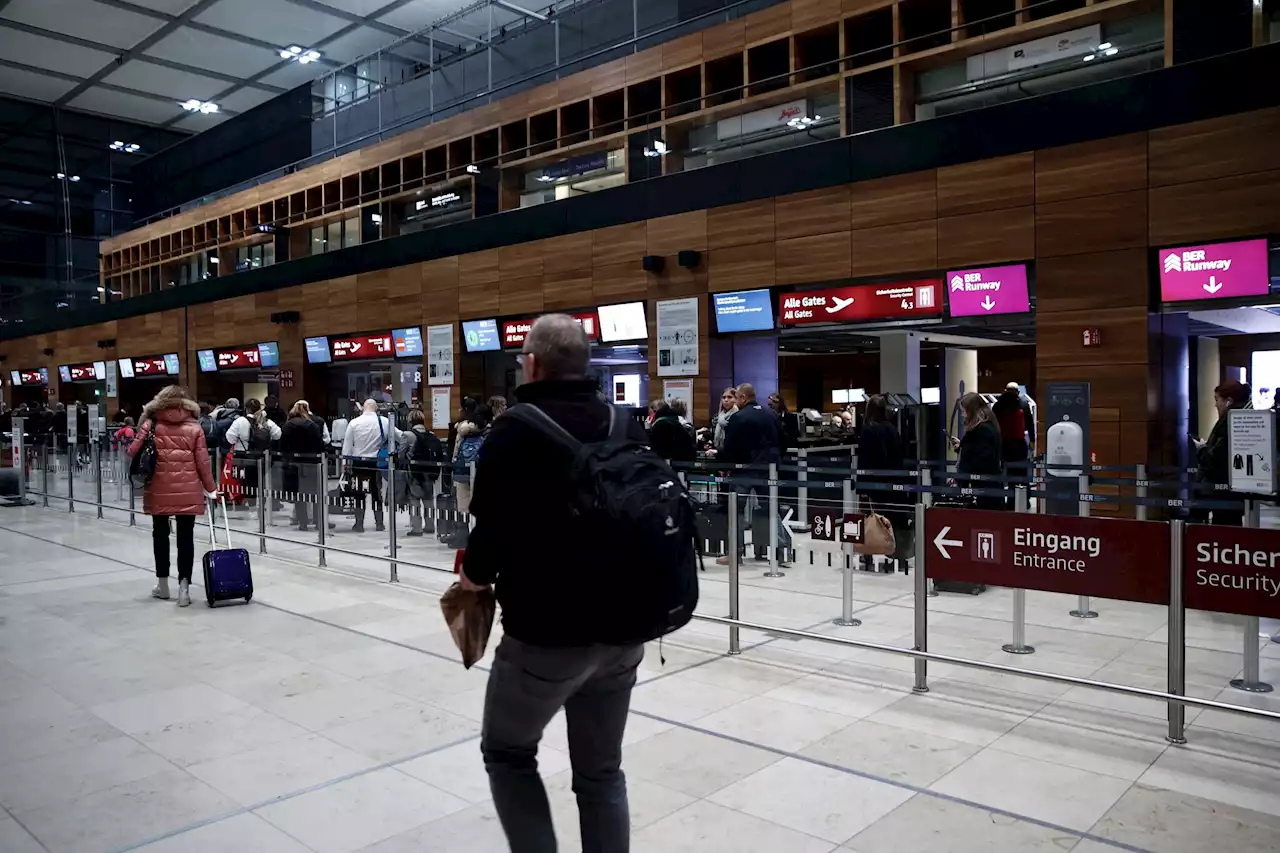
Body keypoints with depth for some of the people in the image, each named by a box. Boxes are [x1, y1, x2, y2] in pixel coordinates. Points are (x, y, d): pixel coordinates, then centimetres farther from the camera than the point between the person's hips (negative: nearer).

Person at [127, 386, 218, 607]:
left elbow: (133, 451, -4)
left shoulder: (151, 424, 0)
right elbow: (202, 462, -2)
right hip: (188, 491, -1)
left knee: (160, 533, 16)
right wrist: (210, 488, 8)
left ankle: (162, 584, 25)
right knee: (186, 537, 3)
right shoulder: (194, 428, 0)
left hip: (159, 490, 1)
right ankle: (184, 585, -5)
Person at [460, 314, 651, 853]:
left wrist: (476, 575, 3)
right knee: (601, 772, 17)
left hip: (546, 631, -5)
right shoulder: (628, 426, 6)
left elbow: (495, 528, -17)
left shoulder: (517, 430, -12)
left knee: (507, 753, 18)